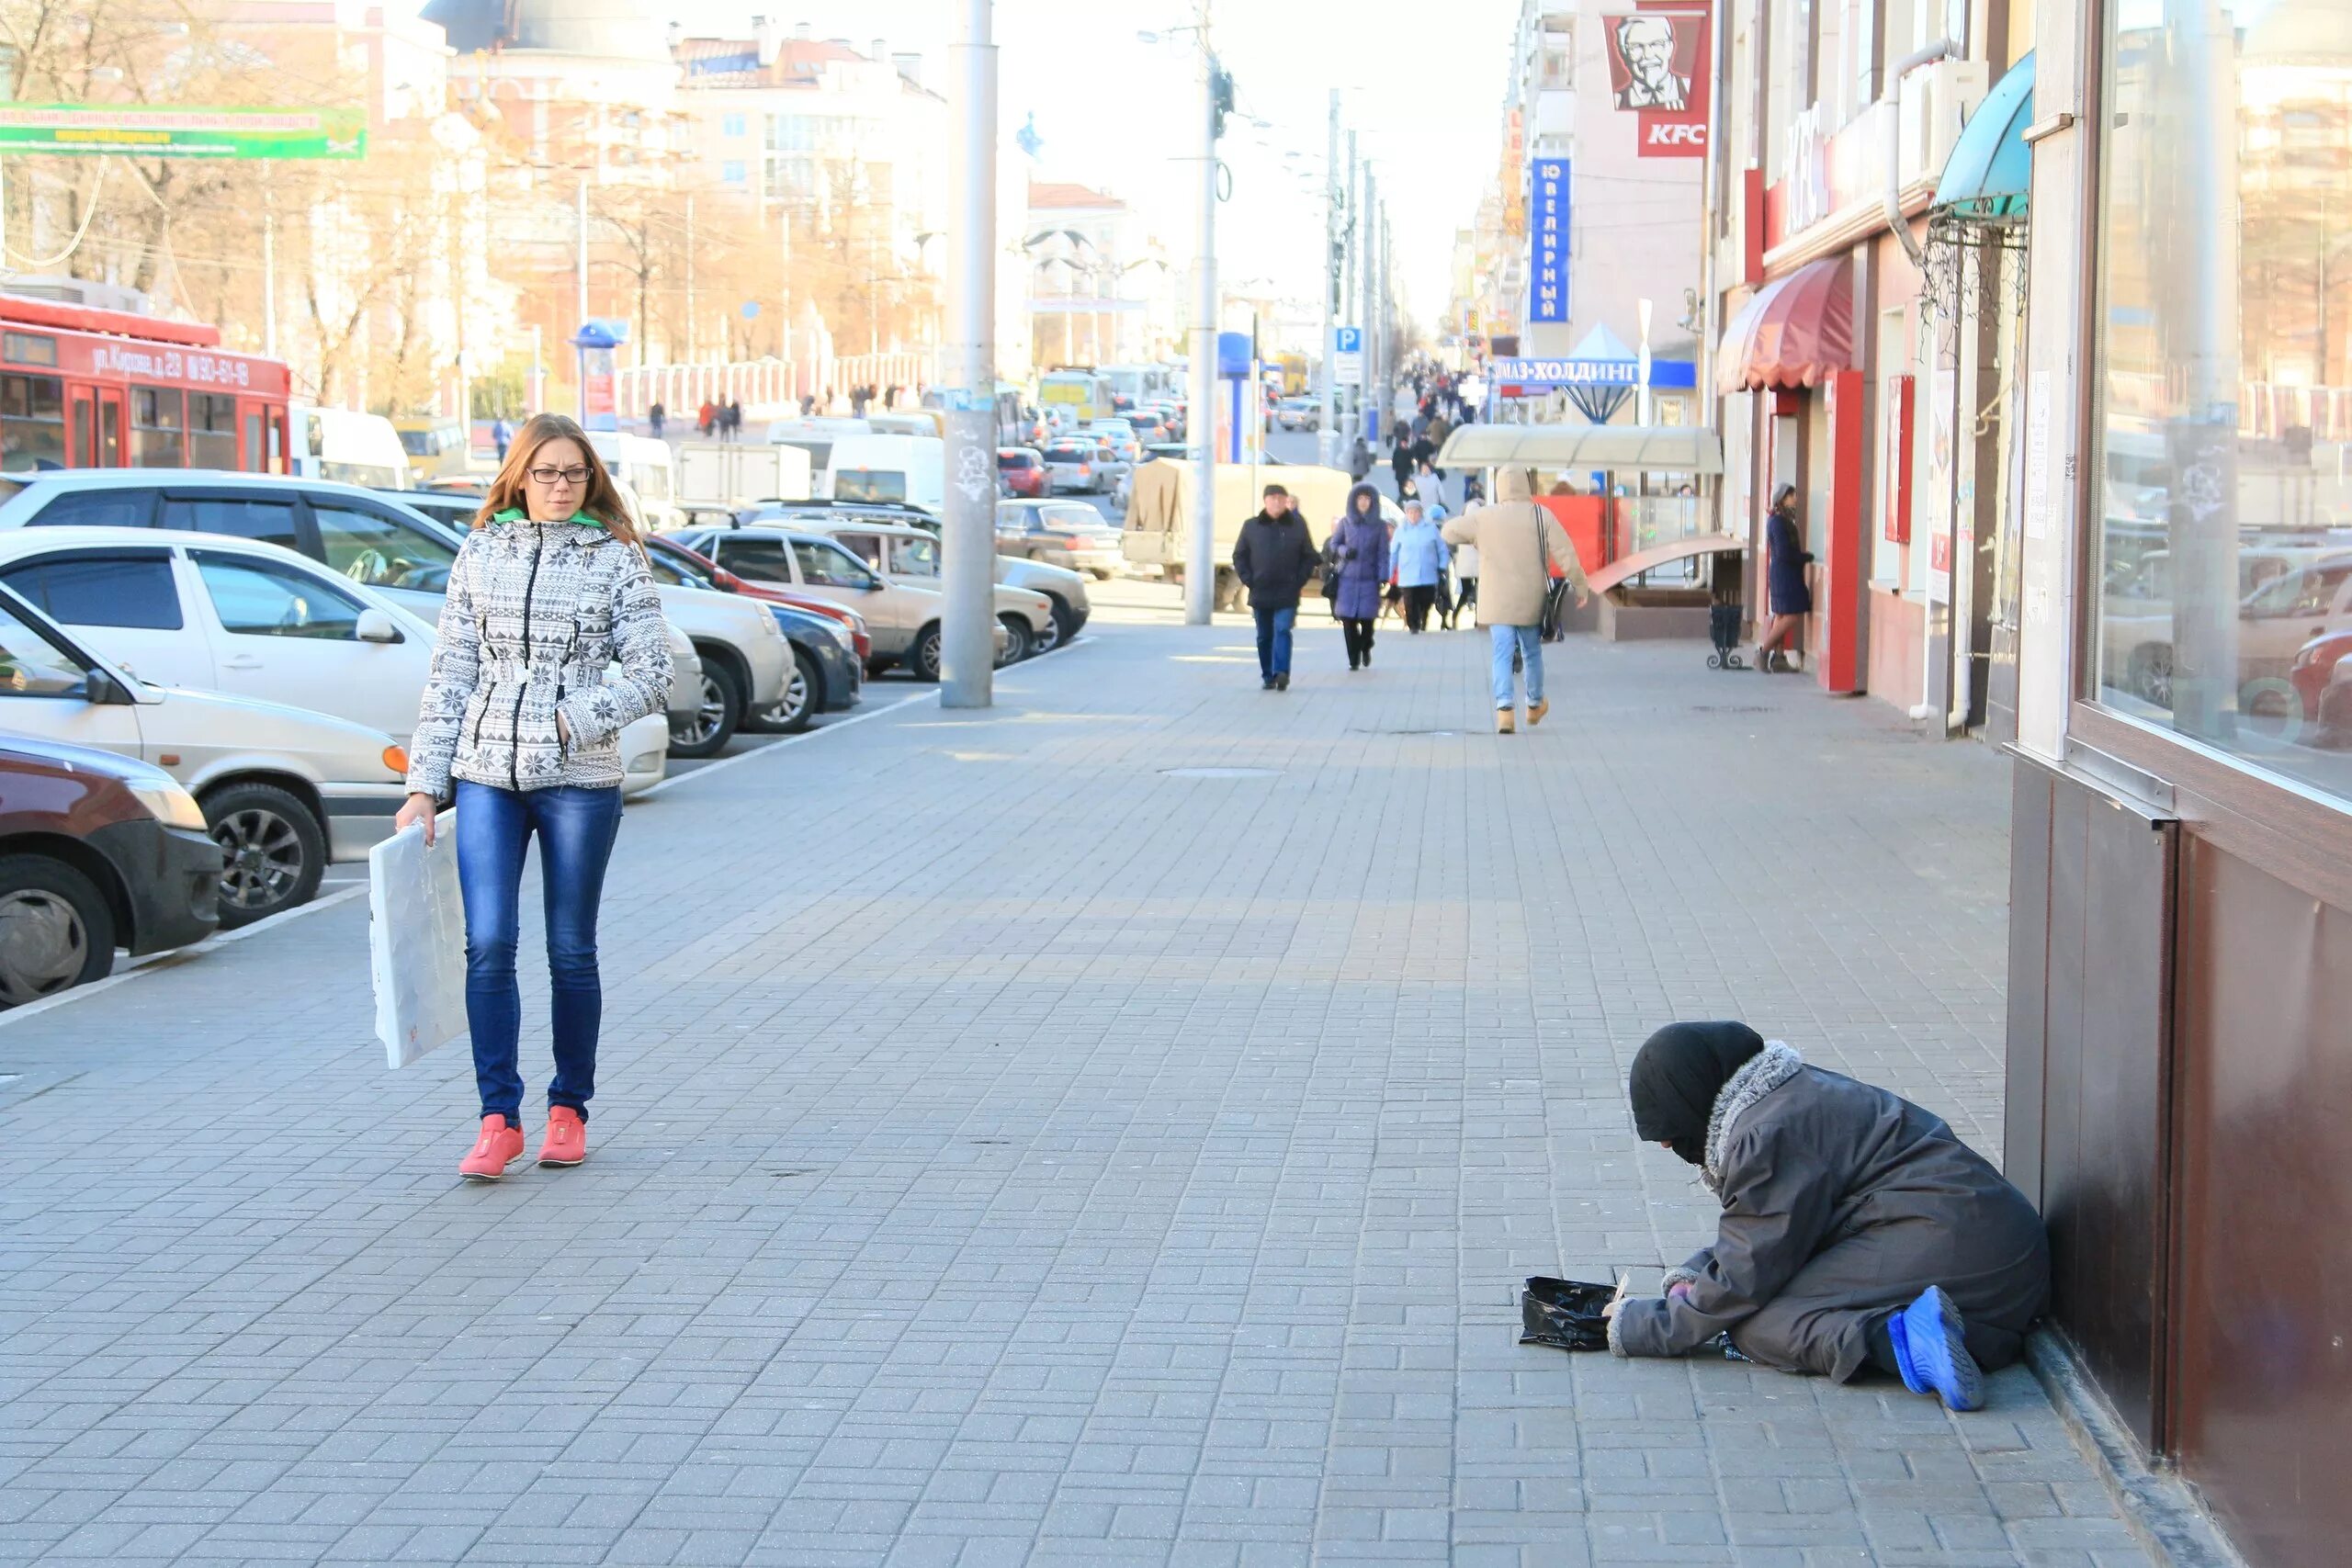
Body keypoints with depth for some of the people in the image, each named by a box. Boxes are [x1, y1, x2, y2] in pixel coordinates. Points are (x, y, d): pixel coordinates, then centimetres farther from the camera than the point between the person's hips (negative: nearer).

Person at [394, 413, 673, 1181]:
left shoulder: (616, 558, 2)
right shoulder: (480, 554, 8)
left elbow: (650, 675, -2)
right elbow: (449, 676, 9)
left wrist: (577, 720, -16)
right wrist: (424, 785, 5)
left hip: (580, 778, -1)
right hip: (487, 773, 2)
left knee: (571, 951, 6)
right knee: (488, 946, -7)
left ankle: (569, 1110, 20)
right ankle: (499, 1118, -2)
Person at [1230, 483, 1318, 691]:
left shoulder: (1297, 526, 2)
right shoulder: (1251, 526, 4)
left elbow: (1309, 556, 6)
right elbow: (1239, 556, 9)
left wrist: (1300, 582, -4)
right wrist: (1248, 581, -2)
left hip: (1287, 595, -2)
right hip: (1260, 594, 2)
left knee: (1282, 631, -15)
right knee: (1264, 637, 8)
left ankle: (1281, 672, -22)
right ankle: (1268, 676, 17)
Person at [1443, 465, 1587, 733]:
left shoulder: (1484, 517, -5)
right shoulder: (1542, 516, -6)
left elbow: (1449, 532, 6)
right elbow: (1566, 555, -7)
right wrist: (1581, 588, 2)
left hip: (1496, 601, -1)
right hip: (1530, 601, 1)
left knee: (1502, 653, -1)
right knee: (1532, 652, 18)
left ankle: (1504, 707, -20)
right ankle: (1535, 706, 34)